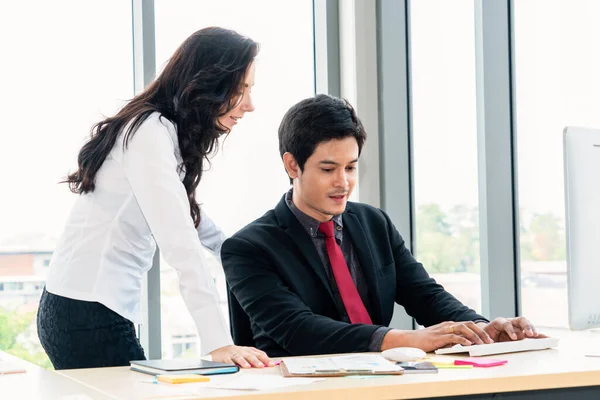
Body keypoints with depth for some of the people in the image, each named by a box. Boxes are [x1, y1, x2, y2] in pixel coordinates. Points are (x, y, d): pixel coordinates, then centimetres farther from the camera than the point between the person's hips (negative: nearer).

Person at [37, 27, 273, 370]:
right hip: (89, 315, -10)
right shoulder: (150, 133, -17)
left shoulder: (164, 131, 12)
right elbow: (179, 239, -27)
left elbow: (185, 211, 25)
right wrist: (219, 342, -32)